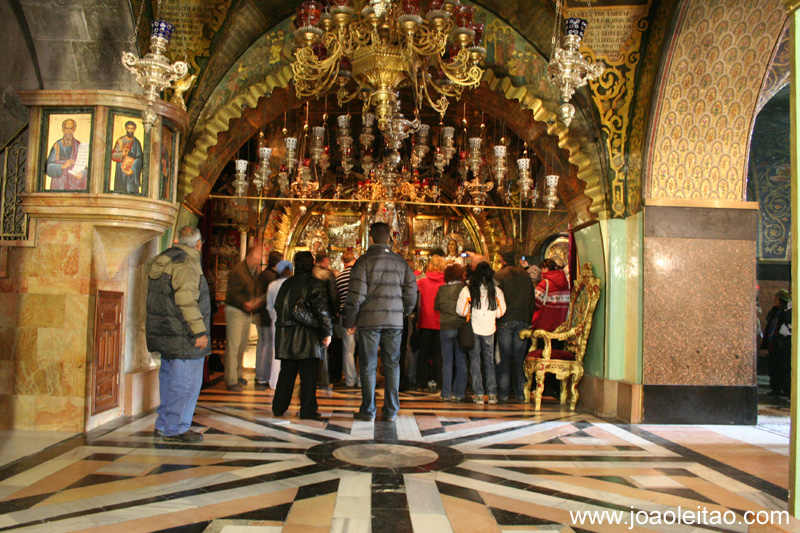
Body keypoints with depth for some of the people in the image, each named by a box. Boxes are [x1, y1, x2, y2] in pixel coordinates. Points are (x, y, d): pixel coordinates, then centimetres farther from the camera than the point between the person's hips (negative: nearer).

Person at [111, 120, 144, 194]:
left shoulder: (136, 142, 6)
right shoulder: (120, 141, 5)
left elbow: (139, 158, -3)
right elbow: (113, 155, 1)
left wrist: (132, 170, -16)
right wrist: (122, 154, -21)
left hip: (133, 171, 0)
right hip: (121, 171, 0)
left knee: (131, 191, -9)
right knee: (121, 192, -5)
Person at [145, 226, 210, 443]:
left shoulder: (163, 260, 14)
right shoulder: (187, 264, -16)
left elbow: (158, 299, 19)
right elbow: (187, 301, -23)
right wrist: (199, 332, -20)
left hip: (165, 333, 10)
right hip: (183, 335, -10)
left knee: (170, 378, 19)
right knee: (185, 382, -2)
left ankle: (163, 424, 29)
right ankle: (175, 429, 4)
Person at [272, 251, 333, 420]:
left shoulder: (286, 284, 10)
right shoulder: (315, 284, -7)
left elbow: (277, 307, 14)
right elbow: (322, 309, -12)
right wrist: (327, 332, -8)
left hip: (285, 335, 5)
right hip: (307, 336, -5)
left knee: (286, 373, 14)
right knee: (308, 374, 1)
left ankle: (278, 407, 21)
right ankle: (308, 410, 2)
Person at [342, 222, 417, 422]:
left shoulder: (364, 261, -5)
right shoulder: (401, 262, 7)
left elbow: (356, 294, -8)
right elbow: (412, 292, 8)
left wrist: (350, 321, 2)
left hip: (369, 320, -3)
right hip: (394, 322, 3)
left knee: (368, 366, 5)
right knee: (392, 365, 9)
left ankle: (368, 411, 9)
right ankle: (391, 411, 13)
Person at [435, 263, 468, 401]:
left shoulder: (441, 290, -2)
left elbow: (436, 307, 10)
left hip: (445, 328, 1)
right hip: (461, 328, -1)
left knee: (447, 362, 7)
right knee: (461, 362, 9)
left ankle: (446, 394, 7)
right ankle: (458, 393, 12)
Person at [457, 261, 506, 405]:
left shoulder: (468, 290, -10)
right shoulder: (496, 290, -5)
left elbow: (461, 311, -7)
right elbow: (500, 312, 2)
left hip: (473, 329, -2)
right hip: (489, 329, 2)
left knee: (475, 361, 7)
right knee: (489, 361, 13)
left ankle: (478, 394, 6)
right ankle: (492, 394, 14)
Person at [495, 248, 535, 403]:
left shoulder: (500, 275, -7)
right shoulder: (525, 275, 8)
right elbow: (531, 300, 12)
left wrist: (495, 318, 0)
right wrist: (529, 320, 18)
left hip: (505, 320, -4)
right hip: (522, 320, 4)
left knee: (504, 357, 1)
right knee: (519, 357, 10)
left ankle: (503, 393, 2)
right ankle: (520, 391, 14)